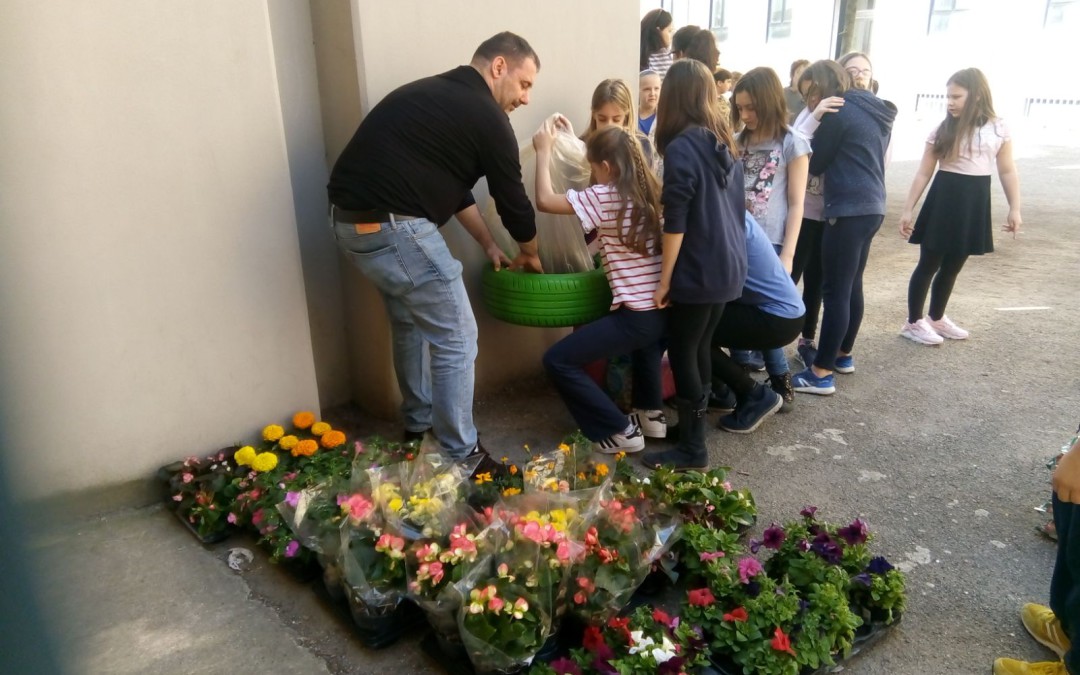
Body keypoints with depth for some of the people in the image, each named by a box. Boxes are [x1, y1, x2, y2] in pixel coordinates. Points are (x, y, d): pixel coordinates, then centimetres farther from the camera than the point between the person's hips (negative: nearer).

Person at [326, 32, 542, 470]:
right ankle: (461, 457, 12)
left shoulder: (437, 94, 21)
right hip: (393, 226, -10)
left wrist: (488, 245, 30)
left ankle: (419, 424, 42)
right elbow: (511, 197, 2)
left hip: (352, 218, 10)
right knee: (456, 340, 1)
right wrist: (529, 253, 21)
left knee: (411, 321, 26)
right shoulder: (485, 116, -6)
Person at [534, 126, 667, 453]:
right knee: (646, 336, 43)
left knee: (558, 360, 0)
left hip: (636, 316, -8)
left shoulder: (604, 197, -11)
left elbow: (545, 200, -10)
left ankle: (620, 431, 5)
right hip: (663, 308, 8)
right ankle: (651, 413, 37)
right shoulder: (652, 192, 10)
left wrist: (544, 152, 3)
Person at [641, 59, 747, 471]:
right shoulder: (726, 143, 10)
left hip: (698, 271, -8)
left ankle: (692, 449, 10)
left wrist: (664, 280, -11)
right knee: (700, 349, 18)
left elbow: (676, 222, -17)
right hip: (729, 267, 8)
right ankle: (693, 423, 30)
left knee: (682, 354, 2)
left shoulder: (681, 148, -15)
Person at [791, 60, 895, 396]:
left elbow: (815, 163, -4)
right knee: (852, 286, 17)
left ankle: (821, 374, -3)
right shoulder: (872, 111, 16)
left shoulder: (839, 111, -11)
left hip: (849, 210, -9)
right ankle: (843, 355, 30)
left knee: (835, 291, -7)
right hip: (872, 206, 10)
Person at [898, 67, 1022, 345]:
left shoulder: (998, 128, 0)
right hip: (943, 199, -2)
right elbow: (923, 173, -1)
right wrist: (907, 209, -5)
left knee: (952, 267, 13)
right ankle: (913, 322, 13)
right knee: (929, 264, 3)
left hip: (975, 202, 2)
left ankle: (936, 318, 29)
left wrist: (1014, 209, 1)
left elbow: (1007, 171, 5)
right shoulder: (942, 130, -3)